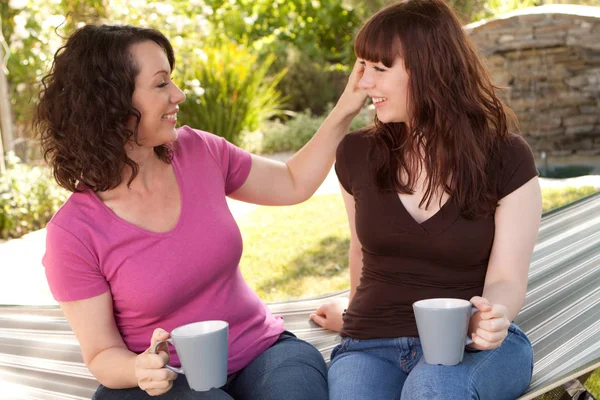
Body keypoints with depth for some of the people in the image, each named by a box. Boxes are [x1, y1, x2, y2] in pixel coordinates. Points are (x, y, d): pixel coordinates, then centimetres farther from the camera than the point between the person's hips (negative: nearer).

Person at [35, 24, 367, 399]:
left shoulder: (199, 152, -5)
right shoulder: (73, 232, -17)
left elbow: (294, 184, 11)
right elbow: (102, 355, -7)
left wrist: (344, 112, 3)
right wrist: (141, 368, -29)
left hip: (259, 349, 3)